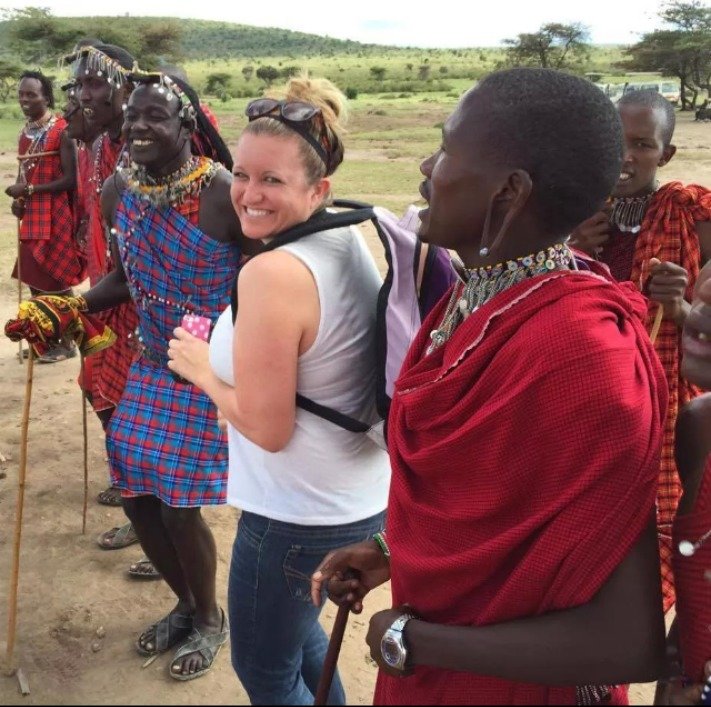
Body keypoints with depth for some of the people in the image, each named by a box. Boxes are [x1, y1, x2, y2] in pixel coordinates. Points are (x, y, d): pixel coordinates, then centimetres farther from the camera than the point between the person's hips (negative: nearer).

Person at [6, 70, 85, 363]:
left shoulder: (62, 131, -12)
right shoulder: (26, 131, 12)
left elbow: (70, 180, -17)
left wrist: (28, 190, -18)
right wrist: (18, 199, 2)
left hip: (55, 215, -8)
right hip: (31, 215, 8)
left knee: (57, 278, -2)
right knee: (34, 276, 11)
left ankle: (66, 341, 10)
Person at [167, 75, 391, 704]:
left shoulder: (273, 273, -27)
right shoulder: (354, 240, 0)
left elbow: (267, 427, -22)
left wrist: (202, 369, -8)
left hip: (299, 516, -8)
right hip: (367, 498, 9)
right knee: (299, 633, 33)